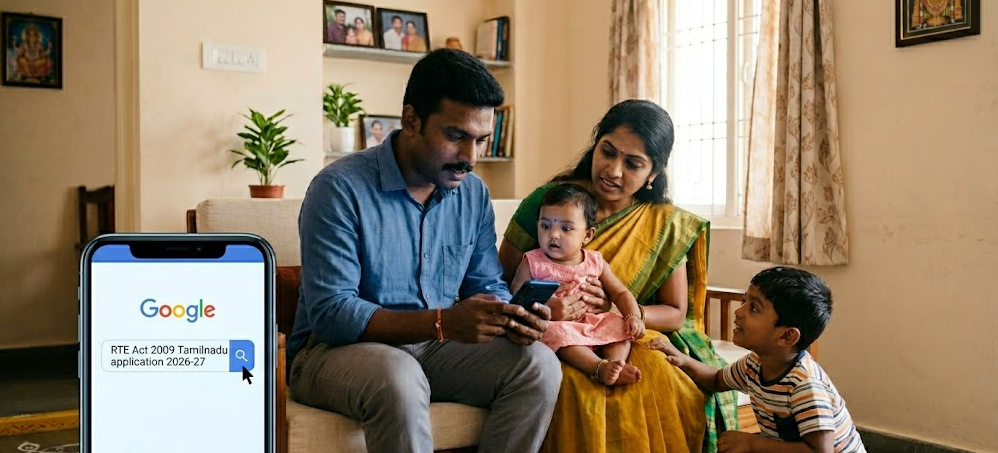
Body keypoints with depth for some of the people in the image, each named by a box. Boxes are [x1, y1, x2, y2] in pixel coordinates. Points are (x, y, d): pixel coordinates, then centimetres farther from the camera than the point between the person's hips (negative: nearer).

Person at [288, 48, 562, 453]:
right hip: (337, 349, -5)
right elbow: (330, 313, -22)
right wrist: (443, 322, -33)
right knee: (399, 379, -38)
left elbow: (487, 284, 10)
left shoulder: (474, 193, 3)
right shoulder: (340, 188, -16)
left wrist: (511, 316, -16)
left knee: (539, 365, -17)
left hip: (433, 347, 6)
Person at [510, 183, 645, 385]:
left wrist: (634, 316, -6)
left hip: (593, 322, 5)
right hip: (554, 324, -5)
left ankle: (616, 365, -29)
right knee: (558, 332, -35)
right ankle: (600, 368, -43)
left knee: (621, 326, -11)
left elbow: (620, 292, 12)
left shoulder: (595, 262, 6)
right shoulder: (533, 263, -2)